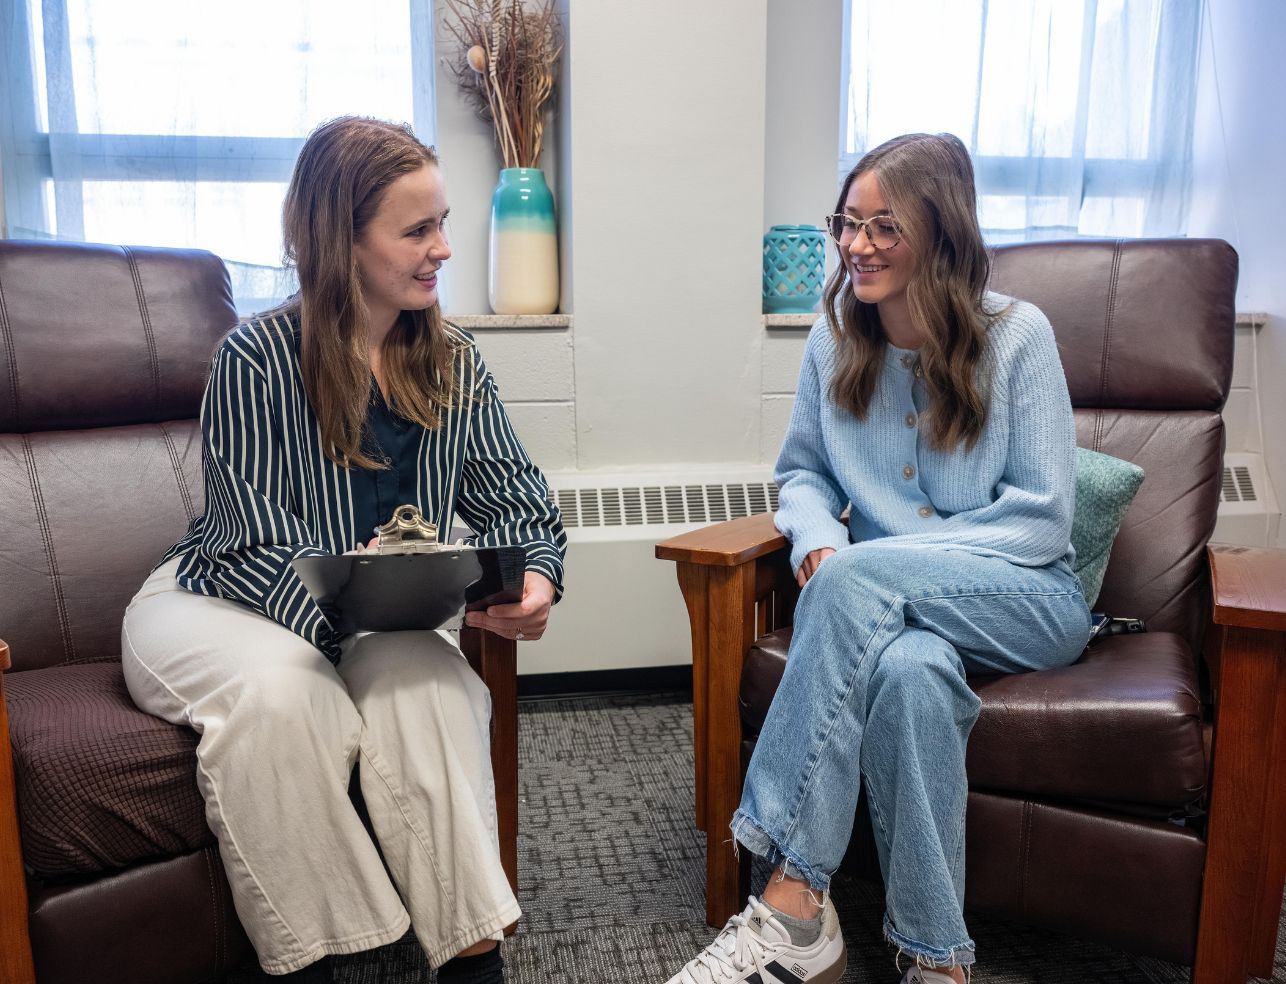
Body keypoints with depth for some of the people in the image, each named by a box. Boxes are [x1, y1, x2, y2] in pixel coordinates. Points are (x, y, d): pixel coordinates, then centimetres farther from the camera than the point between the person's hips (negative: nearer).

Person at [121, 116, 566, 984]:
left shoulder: (453, 361, 2)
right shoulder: (258, 358, -13)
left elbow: (514, 494, 0)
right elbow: (257, 547, -17)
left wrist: (535, 575, -24)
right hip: (214, 603, -3)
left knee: (426, 678, -30)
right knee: (282, 691, -35)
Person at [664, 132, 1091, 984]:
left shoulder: (1017, 336, -7)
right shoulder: (837, 337, 5)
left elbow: (1041, 521, -9)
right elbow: (803, 473, 15)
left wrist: (851, 561, -17)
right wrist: (816, 536, -11)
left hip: (1027, 601, -2)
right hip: (893, 609, 3)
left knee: (858, 575, -34)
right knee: (907, 669, -36)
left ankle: (794, 905, -29)